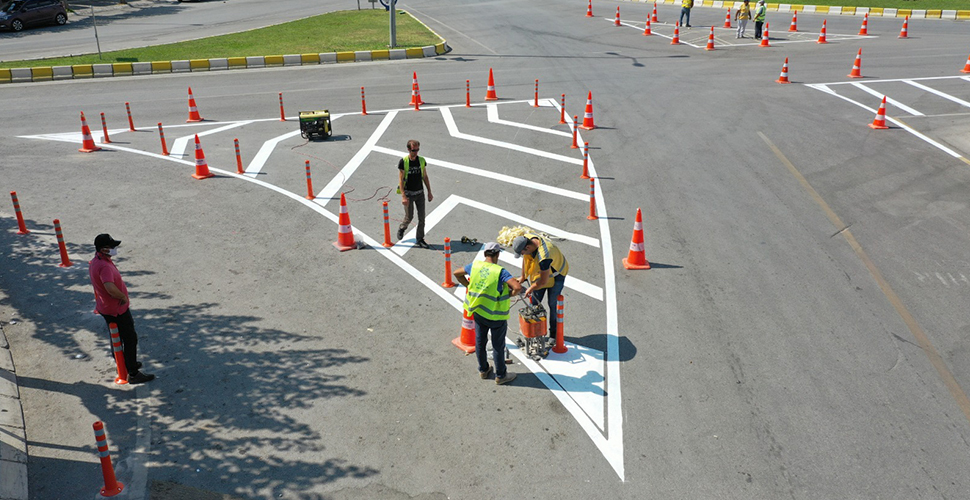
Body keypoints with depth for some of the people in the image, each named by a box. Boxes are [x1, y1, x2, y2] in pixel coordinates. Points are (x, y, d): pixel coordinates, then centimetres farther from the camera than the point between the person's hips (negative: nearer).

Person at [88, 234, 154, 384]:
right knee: (130, 339, 1)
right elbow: (110, 288, -45)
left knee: (117, 338, 25)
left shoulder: (95, 262, 4)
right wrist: (123, 297, -27)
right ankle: (133, 374, 7)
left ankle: (126, 363, 43)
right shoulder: (104, 266, -30)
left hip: (106, 308, 10)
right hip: (117, 310, -10)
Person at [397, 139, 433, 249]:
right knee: (409, 217, 2)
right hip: (408, 193, -4)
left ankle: (420, 239, 15)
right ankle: (402, 228, 35)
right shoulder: (403, 162, -11)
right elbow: (400, 180, -11)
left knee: (422, 217, 3)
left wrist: (429, 192, 8)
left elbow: (425, 177, 10)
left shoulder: (421, 161, 1)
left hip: (420, 192, 4)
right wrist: (403, 196, -18)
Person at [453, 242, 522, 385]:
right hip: (496, 316, -5)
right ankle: (500, 376, 24)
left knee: (480, 342, 21)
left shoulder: (475, 266, -5)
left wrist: (468, 286, 16)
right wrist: (511, 294, -11)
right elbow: (518, 287, -32)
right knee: (498, 346, 10)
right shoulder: (500, 271, -21)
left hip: (478, 312, 5)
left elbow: (457, 273, 11)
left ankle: (483, 370, 38)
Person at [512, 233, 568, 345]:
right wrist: (523, 277, 8)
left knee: (552, 304, -3)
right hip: (540, 271, 7)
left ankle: (553, 333, 13)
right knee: (534, 302, 6)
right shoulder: (526, 238, -22)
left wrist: (530, 289, -13)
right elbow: (526, 258, 0)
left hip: (556, 275, -7)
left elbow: (543, 281, -30)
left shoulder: (544, 257, -44)